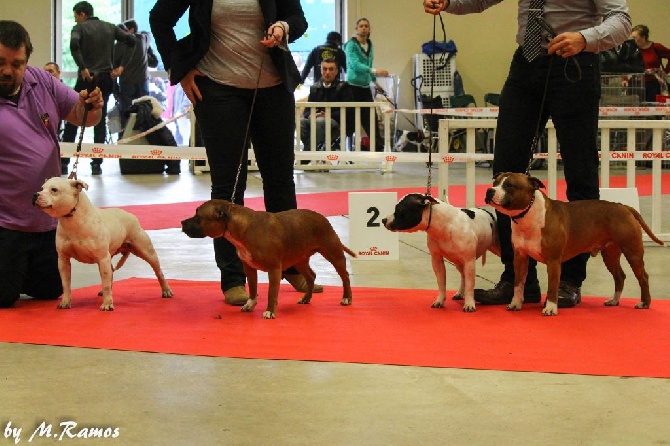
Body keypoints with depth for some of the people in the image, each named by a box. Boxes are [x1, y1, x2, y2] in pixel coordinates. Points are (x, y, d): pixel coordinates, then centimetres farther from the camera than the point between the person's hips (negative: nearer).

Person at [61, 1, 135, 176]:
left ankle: (63, 163, 6)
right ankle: (96, 164, 3)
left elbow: (74, 45, -24)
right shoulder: (110, 27, 10)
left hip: (86, 78, -4)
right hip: (106, 79, 4)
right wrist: (122, 66, 0)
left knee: (72, 121, 6)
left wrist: (82, 67, -19)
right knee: (100, 122, 9)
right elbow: (131, 41, 1)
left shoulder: (80, 28, -3)